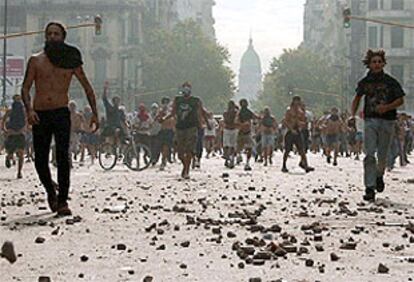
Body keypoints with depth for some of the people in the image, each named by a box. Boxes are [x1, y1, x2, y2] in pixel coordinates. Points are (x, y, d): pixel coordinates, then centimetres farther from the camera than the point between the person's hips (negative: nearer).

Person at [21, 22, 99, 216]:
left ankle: (62, 201, -10)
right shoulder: (36, 60, 7)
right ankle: (51, 191, 30)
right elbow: (25, 87, 2)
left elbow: (87, 87, 13)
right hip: (39, 115, 1)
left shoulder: (71, 61, 7)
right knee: (40, 160, 3)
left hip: (61, 113, -1)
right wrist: (29, 109, -15)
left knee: (62, 156, -13)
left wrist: (94, 113, 5)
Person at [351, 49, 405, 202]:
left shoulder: (391, 81, -1)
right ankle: (370, 188, -10)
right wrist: (352, 115, 7)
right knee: (369, 155, -10)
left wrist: (387, 107, -17)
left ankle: (379, 176, 38)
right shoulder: (365, 82, 6)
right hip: (370, 121, 1)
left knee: (382, 156, 6)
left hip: (387, 121, -1)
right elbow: (357, 98, 20)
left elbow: (400, 100, 0)